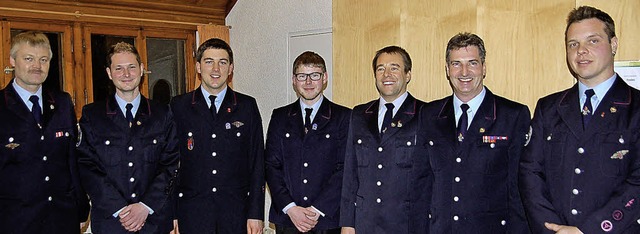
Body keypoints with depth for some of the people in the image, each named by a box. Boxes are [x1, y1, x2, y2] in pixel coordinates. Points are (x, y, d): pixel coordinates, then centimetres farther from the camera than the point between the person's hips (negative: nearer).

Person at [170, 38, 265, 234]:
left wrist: (256, 214, -2)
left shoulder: (247, 106, 2)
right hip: (192, 211, 0)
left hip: (236, 211, 1)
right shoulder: (178, 106, 2)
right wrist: (170, 213, -1)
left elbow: (257, 163, 1)